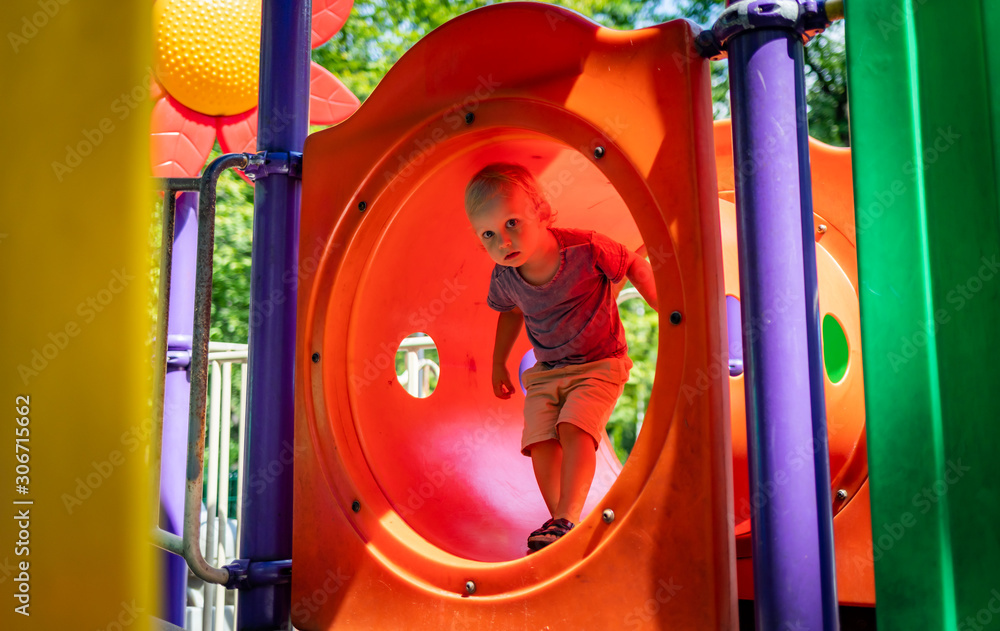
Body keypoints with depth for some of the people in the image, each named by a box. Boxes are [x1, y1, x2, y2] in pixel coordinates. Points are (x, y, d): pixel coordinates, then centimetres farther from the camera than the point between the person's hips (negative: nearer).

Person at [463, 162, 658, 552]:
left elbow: (635, 266, -6)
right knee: (540, 440, -11)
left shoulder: (585, 249, -25)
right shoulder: (504, 277, -10)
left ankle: (567, 519, -20)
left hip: (600, 363, -4)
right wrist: (499, 363, 19)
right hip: (546, 371, 4)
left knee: (574, 428, -24)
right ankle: (561, 522, 0)